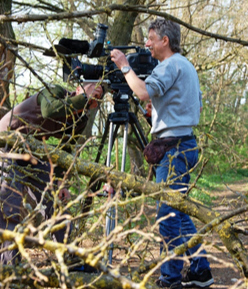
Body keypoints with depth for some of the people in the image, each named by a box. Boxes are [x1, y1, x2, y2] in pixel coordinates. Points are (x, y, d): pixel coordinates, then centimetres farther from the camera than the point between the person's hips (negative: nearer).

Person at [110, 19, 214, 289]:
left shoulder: (171, 65, -11)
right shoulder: (187, 65, 21)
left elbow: (144, 92, -26)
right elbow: (198, 104, 27)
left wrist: (125, 66, -14)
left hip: (174, 147, -11)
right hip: (185, 145, 11)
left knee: (168, 214, -6)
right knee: (178, 211, 14)